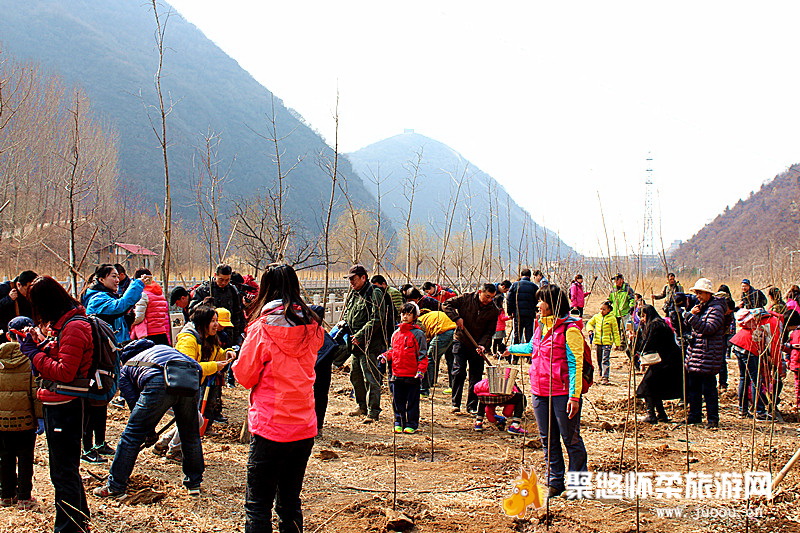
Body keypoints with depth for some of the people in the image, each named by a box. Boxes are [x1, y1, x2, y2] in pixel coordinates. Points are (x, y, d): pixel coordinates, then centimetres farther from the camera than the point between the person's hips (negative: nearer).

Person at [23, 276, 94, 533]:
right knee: (63, 469, 21)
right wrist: (42, 344, 4)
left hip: (65, 408, -11)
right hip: (58, 405, 11)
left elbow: (64, 372, -23)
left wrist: (35, 353, -16)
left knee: (64, 473, -3)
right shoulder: (66, 323, 14)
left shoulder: (73, 328, -19)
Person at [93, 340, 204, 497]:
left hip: (159, 383, -4)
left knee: (132, 435, 11)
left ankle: (115, 486, 19)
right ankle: (194, 483, 34)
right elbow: (195, 365, 28)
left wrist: (150, 432, 29)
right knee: (190, 435, 23)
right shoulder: (163, 348, 41)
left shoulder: (125, 369, 32)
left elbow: (134, 401, 21)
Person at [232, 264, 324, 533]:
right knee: (290, 501, 16)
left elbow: (244, 375, -4)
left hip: (271, 429, -5)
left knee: (258, 504, 2)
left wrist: (237, 361, 14)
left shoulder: (262, 328, -11)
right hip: (305, 428, 5)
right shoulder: (312, 328, 3)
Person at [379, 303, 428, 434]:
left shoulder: (418, 334, -4)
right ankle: (399, 423, 20)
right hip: (396, 374, 5)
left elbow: (423, 354, -5)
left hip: (412, 375, -5)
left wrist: (421, 370, -14)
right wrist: (386, 355, 4)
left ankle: (411, 424, 10)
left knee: (412, 401, 3)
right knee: (397, 401, 10)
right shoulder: (396, 333, 14)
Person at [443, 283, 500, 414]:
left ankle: (472, 406, 12)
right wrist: (456, 318, -20)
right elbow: (446, 305, -7)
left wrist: (483, 345, -17)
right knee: (459, 372, -7)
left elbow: (490, 331, -2)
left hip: (477, 346, 2)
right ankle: (456, 404, 3)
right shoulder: (466, 298, -9)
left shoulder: (494, 310, -4)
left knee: (476, 376, 2)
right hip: (461, 342, -2)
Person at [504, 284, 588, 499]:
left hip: (562, 393, -8)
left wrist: (574, 396, -20)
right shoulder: (541, 326, 12)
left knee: (570, 438, 2)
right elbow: (531, 348, 34)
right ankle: (555, 482, 22)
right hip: (540, 392, 8)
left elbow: (576, 364, -15)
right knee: (548, 440, 12)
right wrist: (510, 349, 47)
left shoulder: (569, 329, -12)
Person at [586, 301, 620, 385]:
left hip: (607, 342, -4)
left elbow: (615, 331, 2)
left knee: (605, 360, -11)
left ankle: (605, 378, -11)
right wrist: (590, 330, -2)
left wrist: (617, 343, 1)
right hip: (597, 342, 4)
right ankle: (601, 375, 29)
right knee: (599, 360, 14)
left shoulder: (612, 318, -3)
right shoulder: (596, 317, 6)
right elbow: (589, 323, 21)